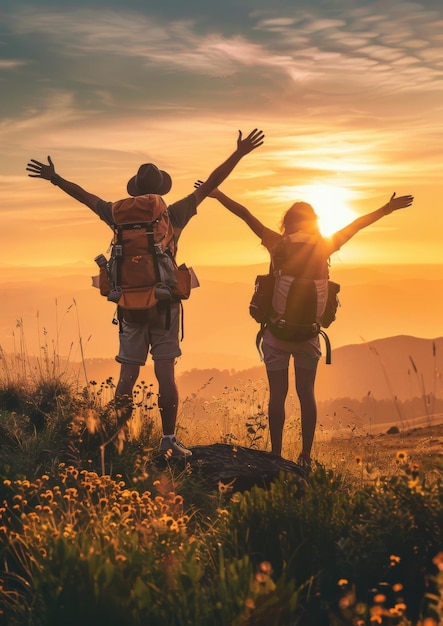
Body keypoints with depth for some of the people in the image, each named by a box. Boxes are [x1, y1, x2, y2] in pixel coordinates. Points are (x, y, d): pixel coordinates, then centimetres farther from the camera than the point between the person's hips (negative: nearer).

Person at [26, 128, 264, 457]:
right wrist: (239, 153, 1)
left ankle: (120, 439, 4)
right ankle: (169, 440, 0)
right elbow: (209, 184, -4)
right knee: (165, 374, 0)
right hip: (165, 304, -2)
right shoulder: (173, 216, -6)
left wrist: (55, 178, 25)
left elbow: (86, 196, 11)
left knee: (128, 375, 5)